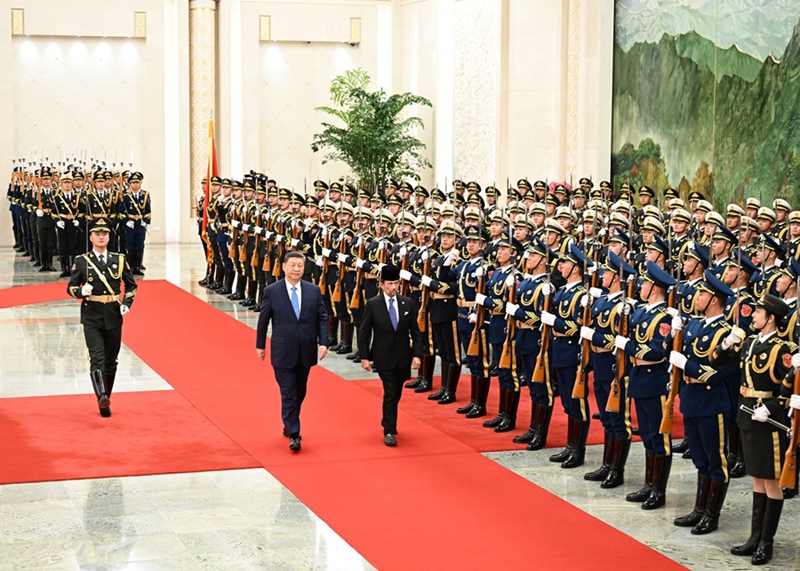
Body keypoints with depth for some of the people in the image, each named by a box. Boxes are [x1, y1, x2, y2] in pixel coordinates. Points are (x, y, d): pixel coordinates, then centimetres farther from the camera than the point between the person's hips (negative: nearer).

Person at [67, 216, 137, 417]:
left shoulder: (119, 260, 7)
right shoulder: (82, 261, 2)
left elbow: (131, 286, 15)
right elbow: (71, 287, 5)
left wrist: (127, 303, -2)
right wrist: (81, 291, -17)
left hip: (113, 317, 3)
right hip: (91, 318, -3)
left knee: (111, 361, 9)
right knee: (97, 358, -18)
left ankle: (106, 401, 21)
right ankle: (102, 397, -33)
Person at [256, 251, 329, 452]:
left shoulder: (314, 291, 1)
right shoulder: (271, 291, -5)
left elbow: (322, 318, 3)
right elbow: (263, 320, 3)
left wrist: (323, 342, -8)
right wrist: (260, 345, 7)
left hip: (306, 351, 3)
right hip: (283, 352, -3)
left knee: (300, 393, 15)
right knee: (289, 394, -6)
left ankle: (289, 426, 33)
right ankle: (293, 435, -5)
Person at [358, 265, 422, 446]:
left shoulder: (407, 303, 1)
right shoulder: (372, 305, -6)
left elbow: (415, 331, 4)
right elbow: (365, 333, -3)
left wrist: (417, 354, -4)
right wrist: (364, 357, -7)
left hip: (403, 356, 3)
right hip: (384, 357, -3)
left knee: (396, 393, 14)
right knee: (390, 392, -9)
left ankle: (388, 422, 35)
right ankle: (389, 431, -3)